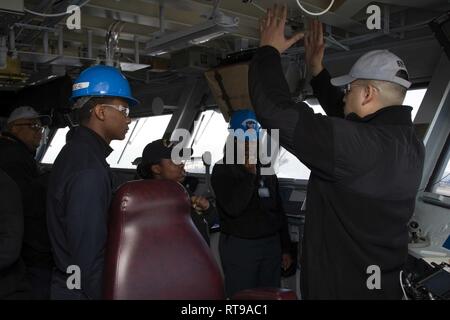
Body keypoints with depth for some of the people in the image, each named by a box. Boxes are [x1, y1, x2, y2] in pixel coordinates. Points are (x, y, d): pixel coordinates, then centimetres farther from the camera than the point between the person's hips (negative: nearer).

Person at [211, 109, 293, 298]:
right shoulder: (223, 169, -6)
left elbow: (278, 210, 15)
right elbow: (233, 208, -20)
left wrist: (286, 248, 15)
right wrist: (250, 174, -19)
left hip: (271, 244, 5)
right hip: (239, 246, -5)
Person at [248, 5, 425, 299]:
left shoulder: (356, 145, -29)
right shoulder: (411, 144, -1)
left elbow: (276, 111, -28)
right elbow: (348, 120, 14)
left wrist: (269, 51, -12)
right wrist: (317, 70, 17)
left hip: (340, 288, -8)